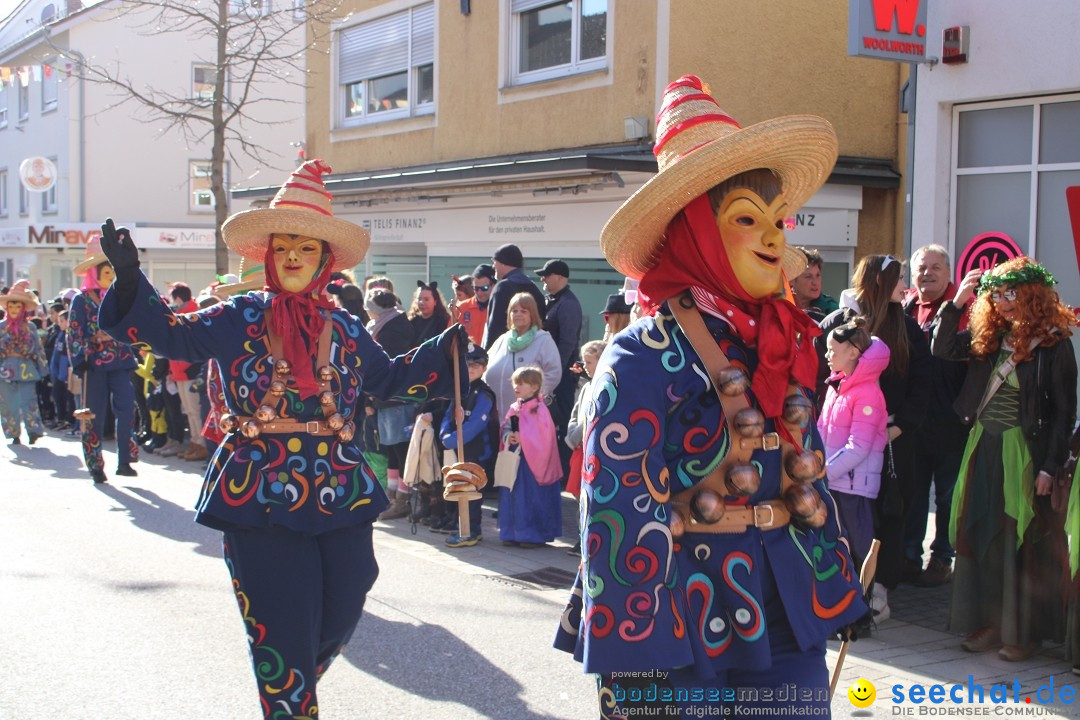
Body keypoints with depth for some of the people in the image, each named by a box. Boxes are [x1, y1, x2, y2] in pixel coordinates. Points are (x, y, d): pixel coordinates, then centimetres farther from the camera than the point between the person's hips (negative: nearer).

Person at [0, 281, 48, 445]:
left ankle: (33, 430, -7)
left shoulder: (30, 327, 6)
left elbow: (37, 348, 8)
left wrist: (42, 367, 5)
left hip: (26, 368, -1)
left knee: (27, 400, -8)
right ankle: (14, 434, 8)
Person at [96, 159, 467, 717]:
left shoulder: (345, 329, 10)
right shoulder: (238, 319, 1)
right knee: (280, 629, 1)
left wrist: (448, 347, 12)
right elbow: (169, 334, -2)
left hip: (340, 496, 4)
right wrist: (129, 276, -14)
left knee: (339, 618, 13)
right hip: (260, 499, -4)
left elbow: (390, 379, 21)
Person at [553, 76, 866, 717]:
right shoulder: (644, 359, -15)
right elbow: (620, 518, -18)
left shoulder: (781, 348, 7)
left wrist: (837, 588, 15)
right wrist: (634, 667, -19)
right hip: (687, 631, -6)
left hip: (788, 618, 6)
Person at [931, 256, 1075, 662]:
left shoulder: (1054, 344, -10)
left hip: (1022, 452, -6)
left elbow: (1064, 412, -9)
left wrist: (1049, 467, -13)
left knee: (1021, 542, 1)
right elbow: (943, 350, 5)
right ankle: (988, 622, 21)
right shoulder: (990, 337, 5)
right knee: (979, 536, 9)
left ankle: (1024, 631, 13)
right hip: (983, 448, 6)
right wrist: (957, 302, -4)